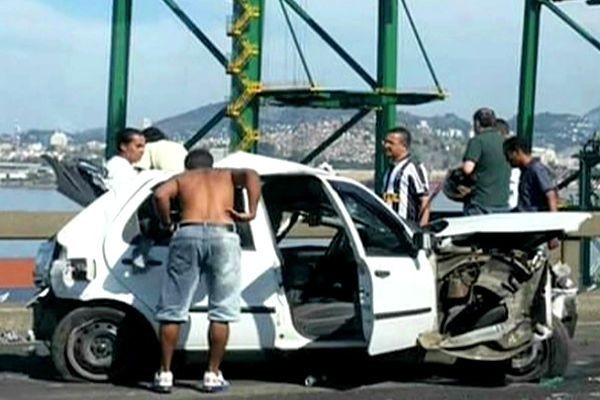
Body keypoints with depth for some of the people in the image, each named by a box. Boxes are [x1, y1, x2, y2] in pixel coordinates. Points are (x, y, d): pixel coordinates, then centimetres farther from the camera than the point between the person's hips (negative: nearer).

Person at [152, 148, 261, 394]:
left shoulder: (182, 178, 25)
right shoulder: (226, 175, 27)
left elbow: (160, 194, 3)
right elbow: (250, 175, 5)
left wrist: (167, 223, 15)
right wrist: (251, 212, 4)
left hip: (188, 235, 0)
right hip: (223, 235, 0)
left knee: (172, 310, 9)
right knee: (221, 312, 8)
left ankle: (165, 374, 10)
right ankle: (213, 375, 8)